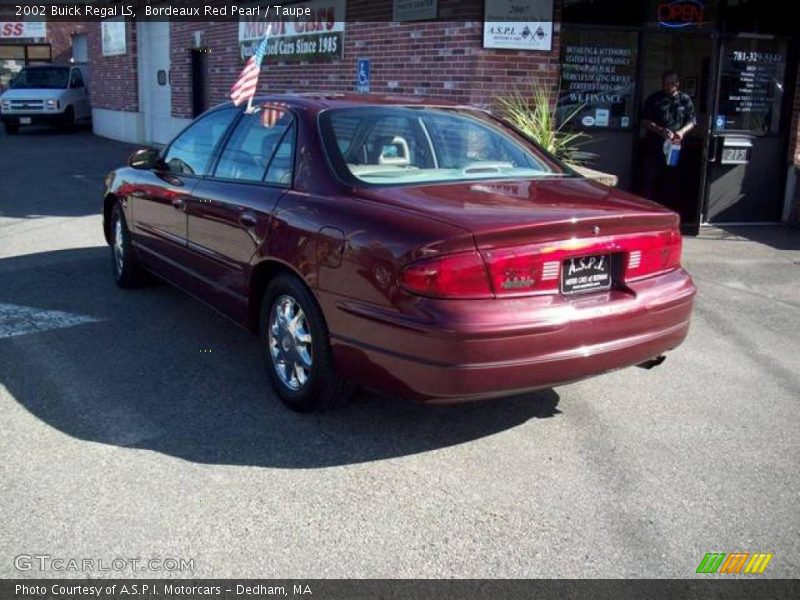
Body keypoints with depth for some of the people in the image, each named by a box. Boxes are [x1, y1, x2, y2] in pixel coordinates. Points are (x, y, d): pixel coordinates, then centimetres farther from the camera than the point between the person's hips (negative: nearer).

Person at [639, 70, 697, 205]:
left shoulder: (685, 100, 7)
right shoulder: (654, 99, 3)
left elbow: (692, 121, 7)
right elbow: (645, 121, -3)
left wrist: (681, 132, -15)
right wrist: (660, 130, -20)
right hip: (653, 147, -1)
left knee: (670, 182, 6)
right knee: (648, 180, -4)